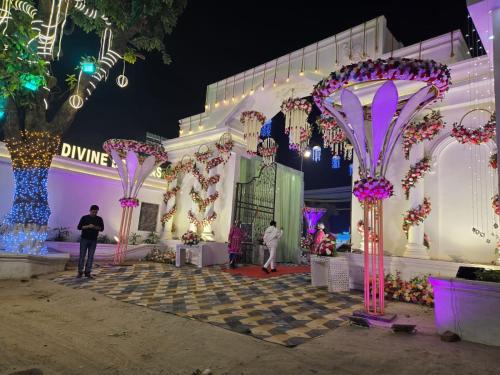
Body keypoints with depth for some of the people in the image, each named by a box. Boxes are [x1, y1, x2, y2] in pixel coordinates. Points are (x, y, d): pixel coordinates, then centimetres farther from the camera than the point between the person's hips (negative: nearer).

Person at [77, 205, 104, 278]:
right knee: (82, 256, 0)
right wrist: (88, 226, -21)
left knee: (90, 256, 2)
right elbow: (79, 227, -7)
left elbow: (102, 228, 2)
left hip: (93, 240, 2)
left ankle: (87, 272, 7)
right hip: (84, 239, -2)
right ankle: (80, 272, 10)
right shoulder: (84, 218, -3)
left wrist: (96, 227, -17)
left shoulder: (99, 219, 2)